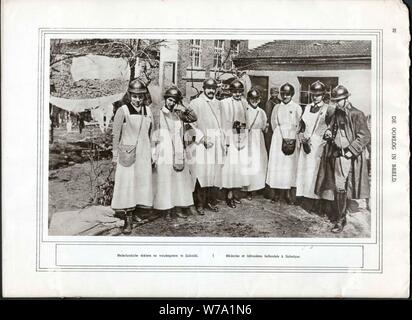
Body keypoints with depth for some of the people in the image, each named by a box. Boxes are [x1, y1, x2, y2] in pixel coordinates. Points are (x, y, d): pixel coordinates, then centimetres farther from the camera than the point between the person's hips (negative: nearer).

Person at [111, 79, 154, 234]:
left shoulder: (147, 110, 7)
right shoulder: (122, 111, -7)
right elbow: (116, 134, -3)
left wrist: (151, 153, 14)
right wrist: (115, 155, -2)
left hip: (144, 153, 5)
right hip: (127, 153, -4)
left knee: (142, 181, 8)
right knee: (126, 183, -3)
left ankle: (136, 208, 24)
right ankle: (128, 219, 3)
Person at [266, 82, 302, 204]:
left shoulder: (297, 107, 3)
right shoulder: (277, 107, 11)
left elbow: (299, 125, 0)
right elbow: (273, 123, 11)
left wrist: (291, 138, -7)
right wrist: (282, 137, 3)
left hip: (292, 138, -2)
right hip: (278, 138, 2)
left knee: (291, 164, -3)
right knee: (277, 163, -2)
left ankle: (290, 194, 1)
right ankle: (278, 192, 5)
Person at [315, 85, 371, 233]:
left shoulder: (357, 115, -9)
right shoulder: (336, 113, 12)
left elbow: (365, 137, -10)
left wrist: (348, 150, -15)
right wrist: (328, 133, 2)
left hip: (347, 156, -7)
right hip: (334, 154, 7)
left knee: (340, 187, -10)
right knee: (336, 186, 11)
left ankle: (341, 219, -2)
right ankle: (340, 213, 26)